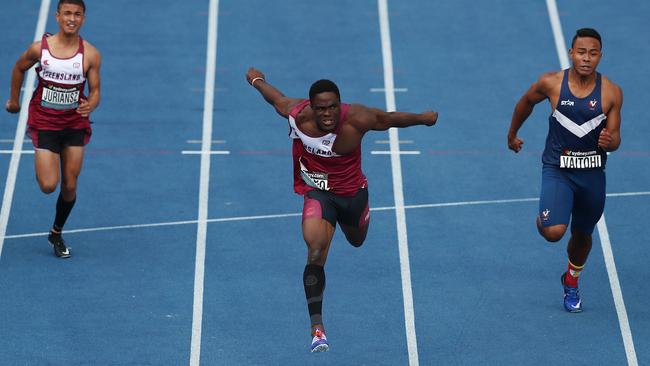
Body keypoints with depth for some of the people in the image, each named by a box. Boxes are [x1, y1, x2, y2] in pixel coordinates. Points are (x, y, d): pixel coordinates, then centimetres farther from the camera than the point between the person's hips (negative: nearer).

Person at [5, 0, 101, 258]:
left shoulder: (90, 55, -10)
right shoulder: (40, 48, -10)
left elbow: (95, 90, -4)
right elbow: (19, 69, 9)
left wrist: (90, 105, -26)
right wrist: (14, 100, 18)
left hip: (75, 124, 1)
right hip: (44, 123, -1)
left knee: (70, 186, 3)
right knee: (48, 186, -12)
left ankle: (57, 234, 27)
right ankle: (41, 164, 26)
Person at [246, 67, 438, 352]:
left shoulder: (356, 119, -28)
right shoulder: (297, 114, -24)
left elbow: (389, 119, -10)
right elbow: (276, 97, -3)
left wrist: (424, 119, 6)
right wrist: (256, 79, 17)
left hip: (352, 191, 2)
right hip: (317, 193, -2)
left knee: (357, 241, 30)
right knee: (316, 253, -25)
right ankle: (316, 326, -24)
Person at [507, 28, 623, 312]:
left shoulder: (611, 93, -9)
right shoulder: (551, 83, -12)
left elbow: (615, 138, -2)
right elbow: (526, 102, 9)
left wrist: (609, 142, -26)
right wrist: (512, 134, 21)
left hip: (592, 173, 2)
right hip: (557, 169, -2)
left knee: (582, 235, 18)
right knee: (554, 232, -21)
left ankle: (571, 283, 47)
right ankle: (543, 220, 17)